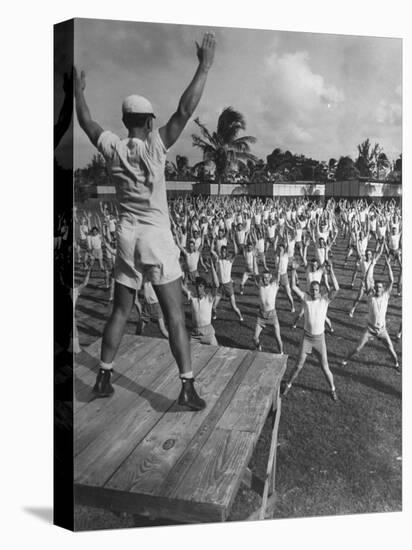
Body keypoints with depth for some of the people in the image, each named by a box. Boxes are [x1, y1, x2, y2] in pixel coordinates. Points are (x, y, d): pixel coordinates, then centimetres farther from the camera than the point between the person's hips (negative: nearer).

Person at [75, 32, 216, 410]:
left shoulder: (113, 148, 4)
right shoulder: (156, 146, -6)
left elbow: (87, 122, 21)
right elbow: (185, 110, -9)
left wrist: (79, 91, 36)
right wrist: (205, 67, -2)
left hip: (127, 236, 4)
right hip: (157, 237, -4)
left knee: (120, 311, 15)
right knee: (175, 315, -2)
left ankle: (104, 377, 22)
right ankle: (187, 385, -1)